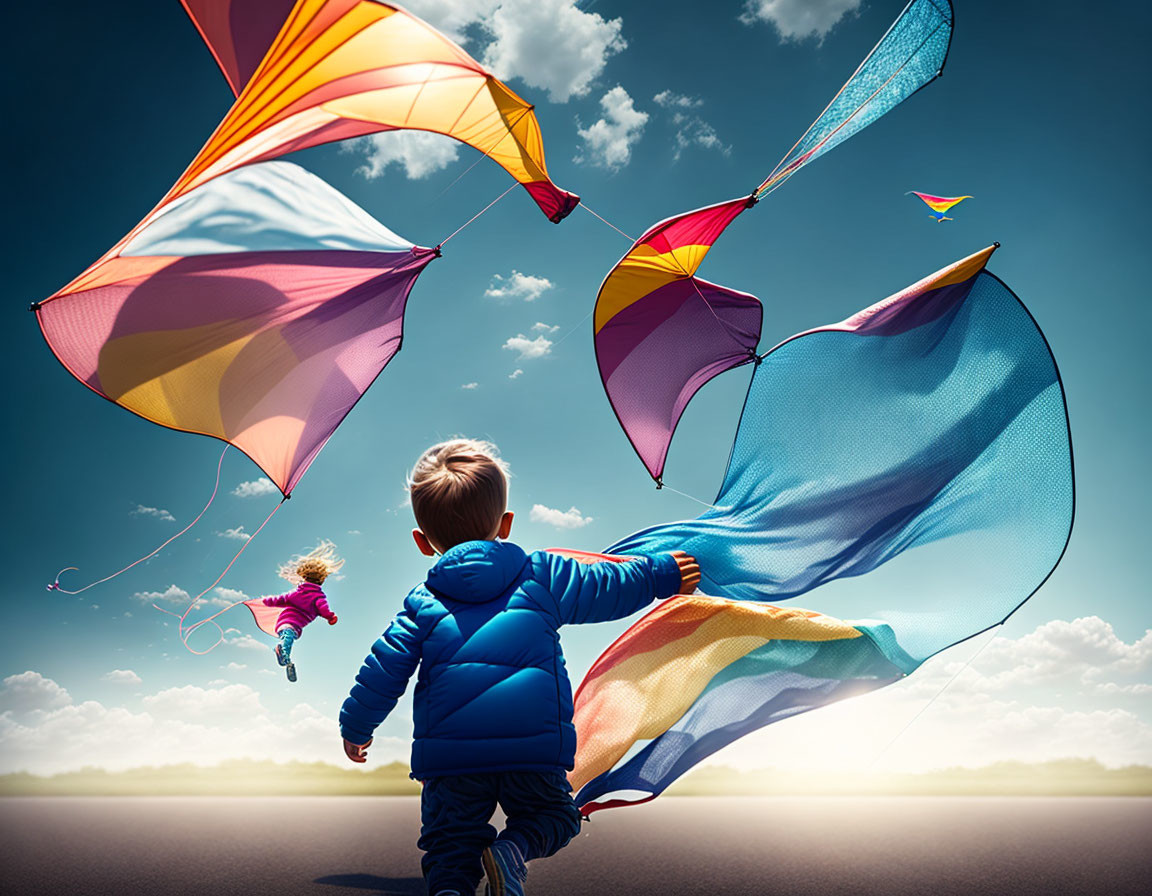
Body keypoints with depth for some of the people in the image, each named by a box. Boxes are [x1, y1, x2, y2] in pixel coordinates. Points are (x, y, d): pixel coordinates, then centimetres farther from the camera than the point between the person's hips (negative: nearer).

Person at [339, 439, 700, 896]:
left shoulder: (423, 603, 7)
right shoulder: (543, 576, 5)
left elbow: (383, 670, 8)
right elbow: (608, 588, 12)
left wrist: (356, 726, 24)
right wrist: (663, 574, 29)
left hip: (449, 756, 1)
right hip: (534, 747, 0)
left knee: (451, 839, 16)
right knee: (553, 812, 24)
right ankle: (513, 849, -8)